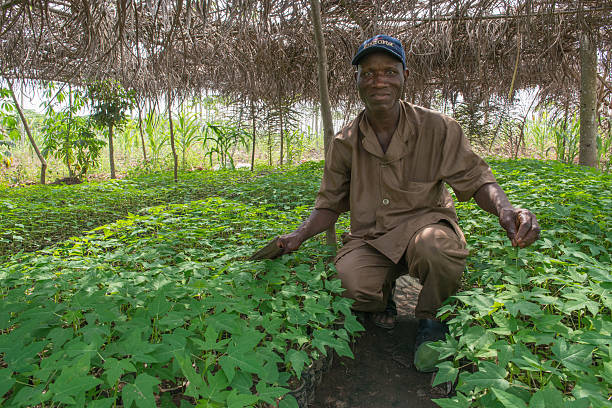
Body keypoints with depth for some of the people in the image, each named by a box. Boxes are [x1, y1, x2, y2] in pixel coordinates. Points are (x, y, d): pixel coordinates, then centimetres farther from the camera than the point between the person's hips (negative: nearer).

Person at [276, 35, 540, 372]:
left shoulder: (437, 128, -5)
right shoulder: (344, 143, 1)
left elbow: (476, 180, -2)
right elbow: (329, 205, 8)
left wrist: (506, 209, -24)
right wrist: (299, 236, -10)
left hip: (423, 223, -1)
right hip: (370, 238, 1)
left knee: (437, 246, -38)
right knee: (352, 279, -32)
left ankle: (430, 321, -3)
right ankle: (382, 293, 10)